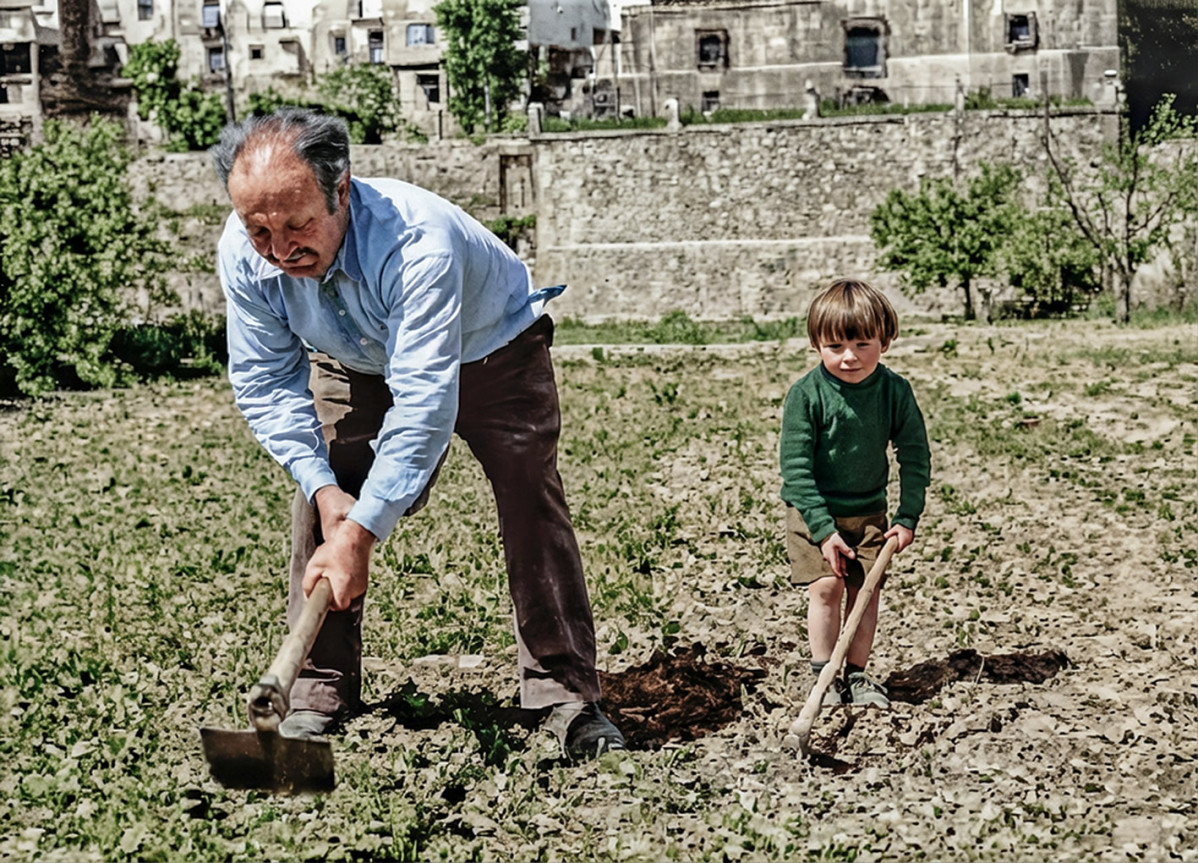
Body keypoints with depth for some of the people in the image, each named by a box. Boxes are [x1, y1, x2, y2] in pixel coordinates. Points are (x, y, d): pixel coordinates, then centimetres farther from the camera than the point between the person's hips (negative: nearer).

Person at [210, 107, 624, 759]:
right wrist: (323, 488, -26)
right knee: (318, 507, -9)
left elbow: (424, 402, -46)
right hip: (353, 364, 4)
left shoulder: (417, 241, -44)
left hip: (489, 349, -4)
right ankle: (318, 693, 4)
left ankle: (566, 694, -9)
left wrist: (360, 531, -48)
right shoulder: (243, 253, -27)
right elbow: (265, 381, -15)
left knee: (531, 500, -17)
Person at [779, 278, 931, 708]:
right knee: (826, 586, -11)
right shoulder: (806, 394, -19)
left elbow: (915, 456, -1)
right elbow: (796, 467, -17)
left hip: (869, 510, 3)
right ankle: (823, 673, 4)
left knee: (866, 590, 0)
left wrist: (907, 517, -5)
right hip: (813, 511, -3)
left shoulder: (894, 391, -11)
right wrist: (824, 529, -20)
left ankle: (857, 674, 15)